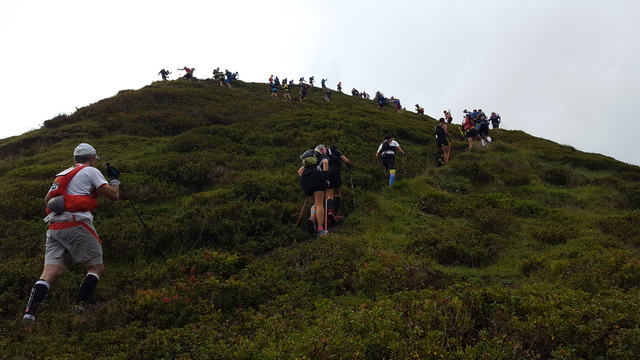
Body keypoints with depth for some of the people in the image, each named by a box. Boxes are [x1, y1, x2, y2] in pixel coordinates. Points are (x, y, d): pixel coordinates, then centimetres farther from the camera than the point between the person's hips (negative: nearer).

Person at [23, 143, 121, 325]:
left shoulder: (63, 174, 25)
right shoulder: (91, 171, 5)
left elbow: (47, 200, 32)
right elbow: (114, 195, 1)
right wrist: (115, 179, 19)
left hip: (54, 227, 6)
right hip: (76, 225, -6)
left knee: (51, 272, -2)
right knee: (96, 268, 3)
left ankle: (29, 312, -18)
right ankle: (78, 308, -9)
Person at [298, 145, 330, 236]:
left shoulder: (308, 158, 35)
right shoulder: (323, 156, 20)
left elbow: (299, 171, 27)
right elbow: (325, 162, -5)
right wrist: (326, 178, -8)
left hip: (304, 179, 5)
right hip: (317, 177, -5)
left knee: (316, 202, 19)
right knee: (320, 204, -5)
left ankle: (312, 217, -10)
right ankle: (320, 230, -12)